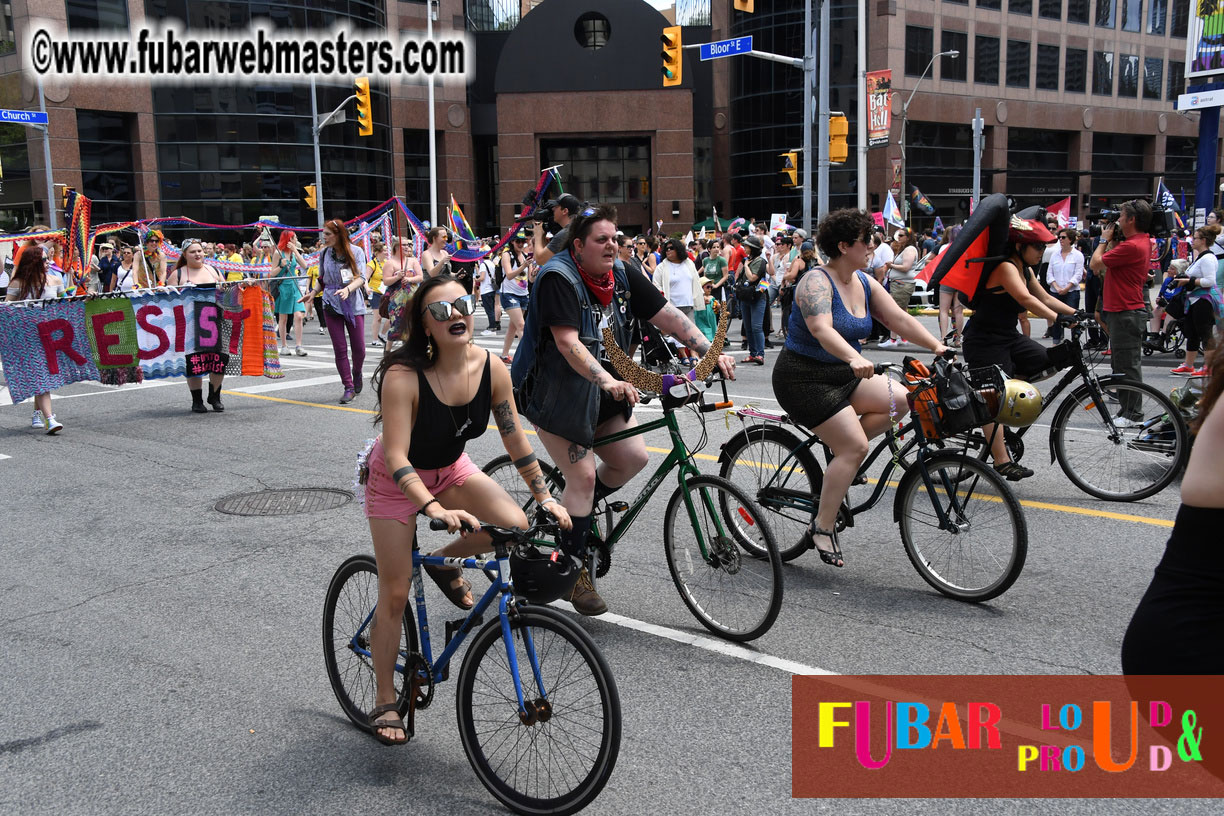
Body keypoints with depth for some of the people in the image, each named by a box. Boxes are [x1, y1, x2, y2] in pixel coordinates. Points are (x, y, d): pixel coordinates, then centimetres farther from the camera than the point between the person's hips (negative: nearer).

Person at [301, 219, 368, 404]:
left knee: (359, 347, 1)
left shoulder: (356, 252, -2)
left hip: (354, 304, -2)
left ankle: (357, 373, 33)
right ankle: (349, 387, 6)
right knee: (340, 349, -3)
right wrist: (313, 293, 3)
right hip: (331, 304, 2)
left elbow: (361, 278, -9)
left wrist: (348, 289, -26)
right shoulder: (325, 254, 8)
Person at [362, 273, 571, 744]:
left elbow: (515, 442, -8)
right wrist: (434, 509, -49)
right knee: (395, 594, -2)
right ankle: (385, 701, 18)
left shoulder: (491, 369, -19)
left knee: (515, 525, -23)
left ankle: (445, 564, 9)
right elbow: (397, 459, -36)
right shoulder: (403, 376, -33)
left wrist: (546, 498, -9)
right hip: (397, 480, -4)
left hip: (451, 470, 4)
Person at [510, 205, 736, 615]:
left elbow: (668, 316, -5)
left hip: (601, 389, 7)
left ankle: (572, 512, 21)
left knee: (633, 457, -2)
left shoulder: (622, 276, 0)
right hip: (554, 391, -7)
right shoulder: (557, 278, -22)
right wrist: (608, 381, -45)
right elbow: (568, 342, -32)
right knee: (583, 476, -10)